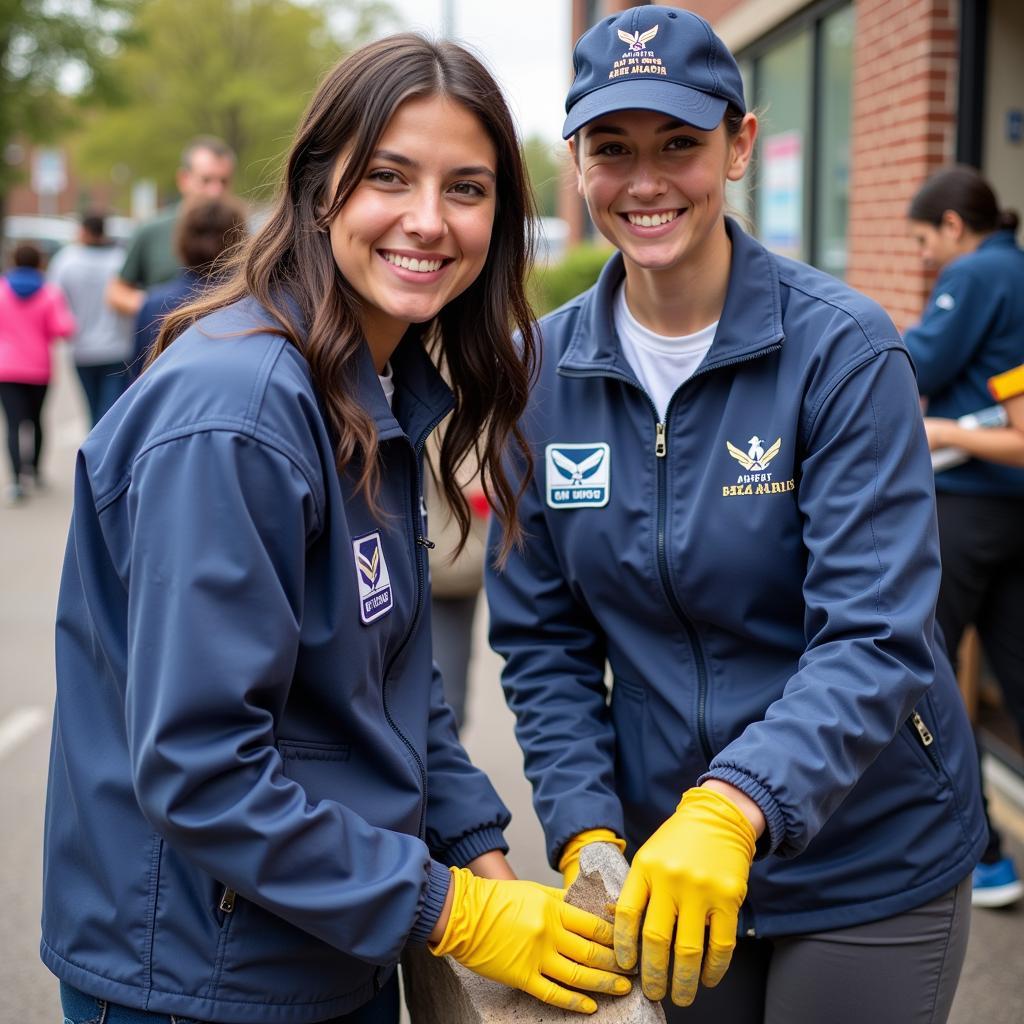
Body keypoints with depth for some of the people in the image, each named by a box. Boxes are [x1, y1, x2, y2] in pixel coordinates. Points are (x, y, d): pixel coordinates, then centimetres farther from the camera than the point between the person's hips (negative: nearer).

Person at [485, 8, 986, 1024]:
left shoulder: (843, 348, -16)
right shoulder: (545, 367, -4)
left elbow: (875, 638, -23)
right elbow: (541, 639, 0)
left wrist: (731, 809, -37)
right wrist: (586, 836, -12)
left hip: (868, 868, -3)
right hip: (662, 854, 3)